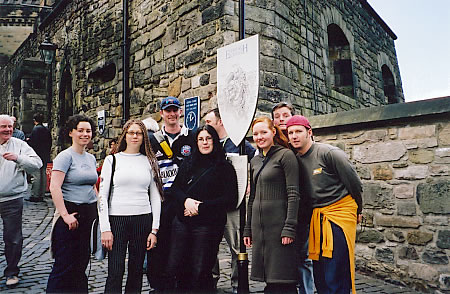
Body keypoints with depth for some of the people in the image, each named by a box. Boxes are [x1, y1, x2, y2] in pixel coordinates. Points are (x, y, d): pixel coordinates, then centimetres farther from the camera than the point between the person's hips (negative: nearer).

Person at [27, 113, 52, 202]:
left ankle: (35, 195, -2)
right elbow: (50, 143, 14)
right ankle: (41, 195, 15)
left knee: (36, 175, -5)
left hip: (37, 155, -7)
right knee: (43, 175, 9)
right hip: (45, 156, 7)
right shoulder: (47, 130, 10)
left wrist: (28, 140, 4)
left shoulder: (36, 129, -11)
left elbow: (33, 143, -16)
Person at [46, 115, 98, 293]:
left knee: (82, 261, 16)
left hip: (89, 213, 7)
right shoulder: (65, 156, -10)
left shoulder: (91, 158, 12)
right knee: (65, 264, 0)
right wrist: (65, 215, -21)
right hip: (71, 213, -7)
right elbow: (54, 187, -19)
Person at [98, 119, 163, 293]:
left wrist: (154, 230, 2)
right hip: (117, 220, -1)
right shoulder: (112, 160, 5)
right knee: (115, 272, -2)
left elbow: (155, 196, 9)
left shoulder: (150, 161, 9)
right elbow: (102, 195, 1)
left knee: (136, 271, 9)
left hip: (143, 220, 2)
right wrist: (105, 229, -6)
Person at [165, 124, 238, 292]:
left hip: (207, 225, -4)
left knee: (200, 271, 1)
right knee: (173, 269, 5)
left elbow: (230, 200, -6)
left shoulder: (225, 168, 0)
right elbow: (175, 188, 11)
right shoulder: (188, 164, 14)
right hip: (183, 221, 4)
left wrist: (201, 207, -11)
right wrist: (186, 201, -10)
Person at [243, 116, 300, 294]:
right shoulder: (255, 161, 15)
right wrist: (247, 229, 16)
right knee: (269, 278, 12)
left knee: (282, 279, -1)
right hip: (259, 225, 7)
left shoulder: (286, 155, -5)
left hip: (279, 223, -6)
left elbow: (293, 194, -11)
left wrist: (289, 228, -17)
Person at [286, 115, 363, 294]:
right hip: (317, 217, 7)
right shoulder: (297, 160, 7)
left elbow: (354, 184, -4)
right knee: (319, 276, 11)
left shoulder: (330, 153, -13)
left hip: (340, 213, -6)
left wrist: (357, 211, 8)